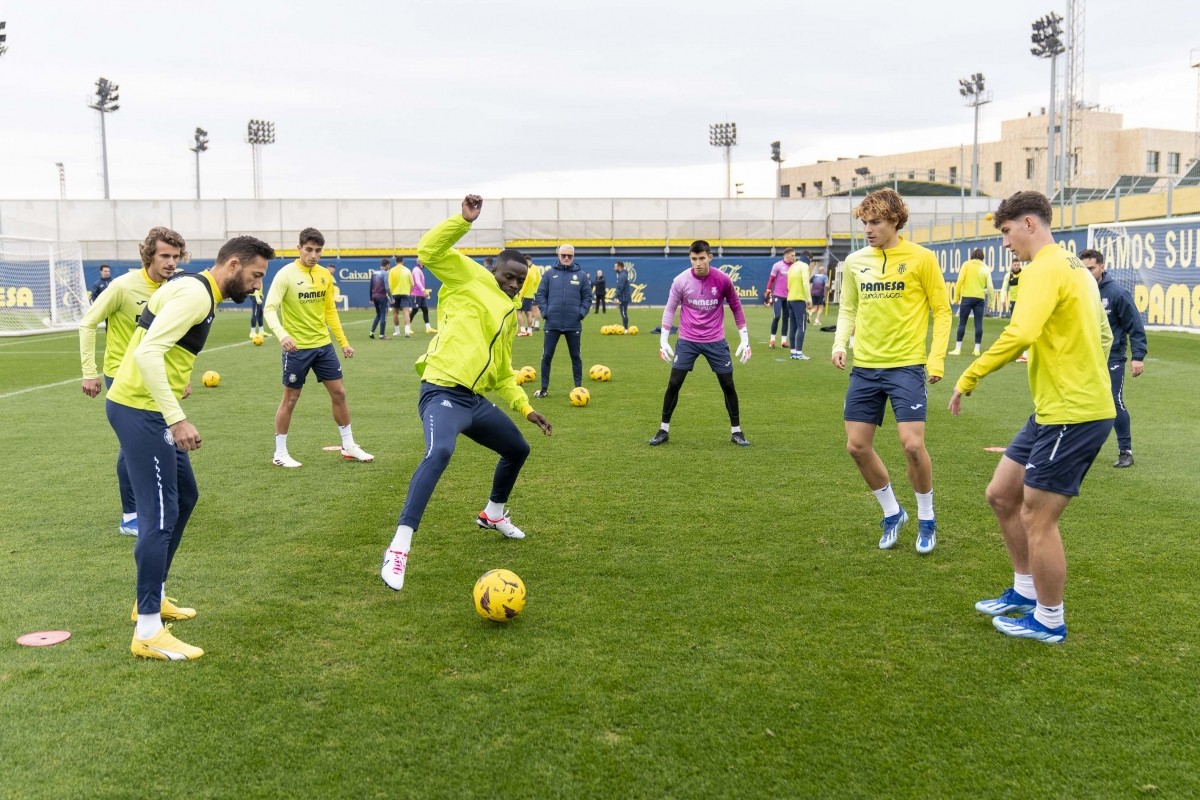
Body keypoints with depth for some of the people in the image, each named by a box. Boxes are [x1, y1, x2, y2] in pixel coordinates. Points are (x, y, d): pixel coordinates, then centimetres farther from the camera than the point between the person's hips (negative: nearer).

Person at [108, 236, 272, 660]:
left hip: (150, 408, 11)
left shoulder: (200, 292, 15)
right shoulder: (195, 293, -17)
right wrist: (177, 418, -29)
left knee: (184, 497, 20)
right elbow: (147, 352, -27)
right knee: (160, 515, -8)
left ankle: (152, 597, 33)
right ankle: (148, 633, -1)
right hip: (140, 409, -11)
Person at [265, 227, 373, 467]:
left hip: (323, 345, 6)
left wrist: (344, 342, 12)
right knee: (290, 399, 3)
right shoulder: (286, 274, -12)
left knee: (339, 393, 8)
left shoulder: (325, 275, 5)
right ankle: (280, 454, 15)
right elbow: (270, 309, -19)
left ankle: (349, 447, 21)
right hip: (297, 348, -5)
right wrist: (282, 334, -36)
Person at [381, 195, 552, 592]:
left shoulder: (510, 315, 22)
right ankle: (399, 548, -34)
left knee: (518, 449, 23)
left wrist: (524, 406, 19)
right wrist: (465, 220, -21)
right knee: (439, 453, -34)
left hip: (475, 399, 9)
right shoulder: (470, 279, 2)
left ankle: (493, 514, 49)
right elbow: (429, 251, -13)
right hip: (443, 392, -9)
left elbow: (502, 371, 28)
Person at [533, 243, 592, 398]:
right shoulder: (549, 274, 3)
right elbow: (540, 295, 4)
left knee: (575, 356, 8)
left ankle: (578, 388, 17)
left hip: (573, 324, 0)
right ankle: (544, 388, 12)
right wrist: (545, 312, -6)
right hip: (552, 323, 0)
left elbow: (587, 297, 6)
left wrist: (581, 313, -5)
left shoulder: (581, 275, 4)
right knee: (547, 356, 2)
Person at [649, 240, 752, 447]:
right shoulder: (680, 280, -9)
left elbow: (736, 308, 4)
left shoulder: (722, 280, -8)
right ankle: (664, 430, 12)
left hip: (716, 341, 0)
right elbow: (670, 309, 1)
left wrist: (745, 340, 3)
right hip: (687, 341, 0)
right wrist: (663, 340, -3)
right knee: (673, 384, -3)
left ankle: (736, 431, 18)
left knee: (728, 385, 2)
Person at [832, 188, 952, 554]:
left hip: (906, 366, -5)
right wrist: (839, 343, -3)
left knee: (912, 444, -12)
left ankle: (927, 519, 13)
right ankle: (892, 513, 27)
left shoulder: (921, 258, -6)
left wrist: (937, 358, -10)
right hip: (865, 367, 5)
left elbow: (941, 310, -2)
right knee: (857, 446, 4)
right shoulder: (855, 262, 6)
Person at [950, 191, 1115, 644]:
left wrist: (968, 378, -26)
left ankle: (1048, 621, 16)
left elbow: (1020, 333, -32)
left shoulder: (1045, 268, -16)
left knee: (1037, 519, 0)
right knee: (1001, 495, 16)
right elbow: (1103, 336, 22)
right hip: (1053, 410, 10)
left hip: (1071, 416, -10)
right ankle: (1026, 591, 30)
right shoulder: (1074, 267, 15)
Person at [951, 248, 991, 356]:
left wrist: (956, 296, -4)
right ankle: (977, 349, 3)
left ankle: (958, 349, -2)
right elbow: (989, 286, 4)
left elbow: (960, 280, -8)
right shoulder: (985, 268, 9)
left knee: (962, 323, 0)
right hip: (980, 298, 2)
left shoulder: (967, 264, 1)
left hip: (967, 297, -2)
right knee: (978, 324, 3)